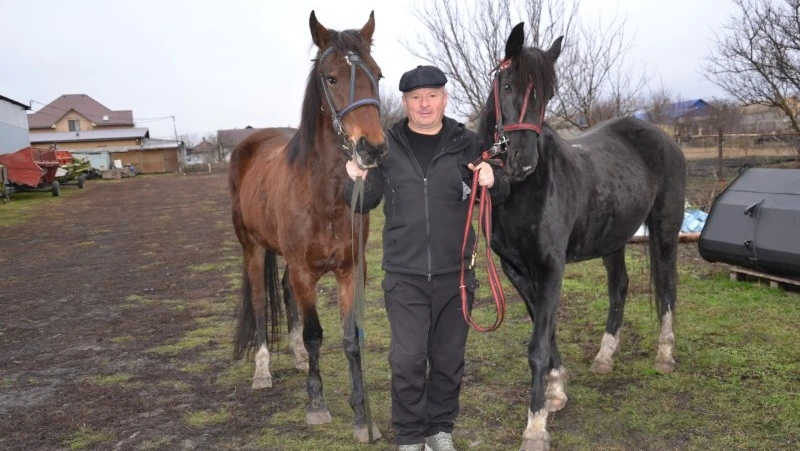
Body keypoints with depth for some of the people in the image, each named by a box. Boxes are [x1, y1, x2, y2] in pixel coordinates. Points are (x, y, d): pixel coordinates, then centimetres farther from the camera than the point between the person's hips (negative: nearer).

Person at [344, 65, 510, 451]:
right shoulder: (386, 146, -1)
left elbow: (500, 197, 8)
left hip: (454, 274, 1)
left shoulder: (466, 144, 0)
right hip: (404, 275, -1)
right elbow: (364, 203, 5)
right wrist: (356, 181, -17)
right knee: (407, 359, 0)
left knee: (448, 359, 12)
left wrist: (494, 181, -16)